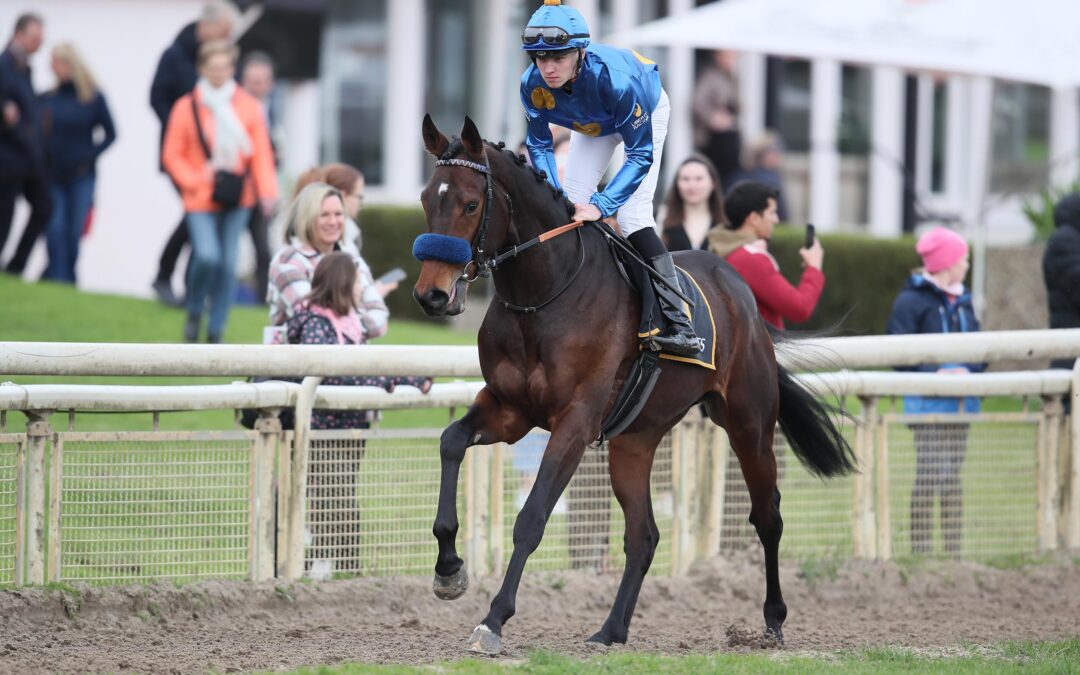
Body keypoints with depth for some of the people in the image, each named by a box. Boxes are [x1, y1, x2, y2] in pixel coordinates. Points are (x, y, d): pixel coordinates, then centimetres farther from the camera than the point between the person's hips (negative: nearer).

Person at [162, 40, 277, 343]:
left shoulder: (248, 107, 3)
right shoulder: (187, 107, -1)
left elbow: (261, 153, 2)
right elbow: (172, 155, 3)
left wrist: (267, 191, -8)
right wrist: (195, 181, -11)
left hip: (237, 203, 2)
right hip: (201, 201, -2)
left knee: (227, 264, 1)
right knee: (206, 256, -18)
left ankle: (216, 331, 12)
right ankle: (194, 312, 8)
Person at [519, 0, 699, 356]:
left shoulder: (614, 78, -45)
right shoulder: (533, 85, -30)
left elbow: (640, 155, -39)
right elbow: (540, 145, -15)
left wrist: (601, 205, -47)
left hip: (646, 112, -5)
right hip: (593, 124, 5)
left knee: (632, 214, -20)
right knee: (572, 204, -4)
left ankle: (678, 324, -25)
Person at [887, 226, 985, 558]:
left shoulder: (962, 301, 14)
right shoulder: (912, 300, -7)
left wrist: (969, 370, -6)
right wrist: (935, 372, -20)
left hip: (961, 394, 7)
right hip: (928, 400, -7)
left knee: (953, 475, 10)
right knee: (931, 475, -10)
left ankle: (954, 549, 14)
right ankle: (919, 551, -6)